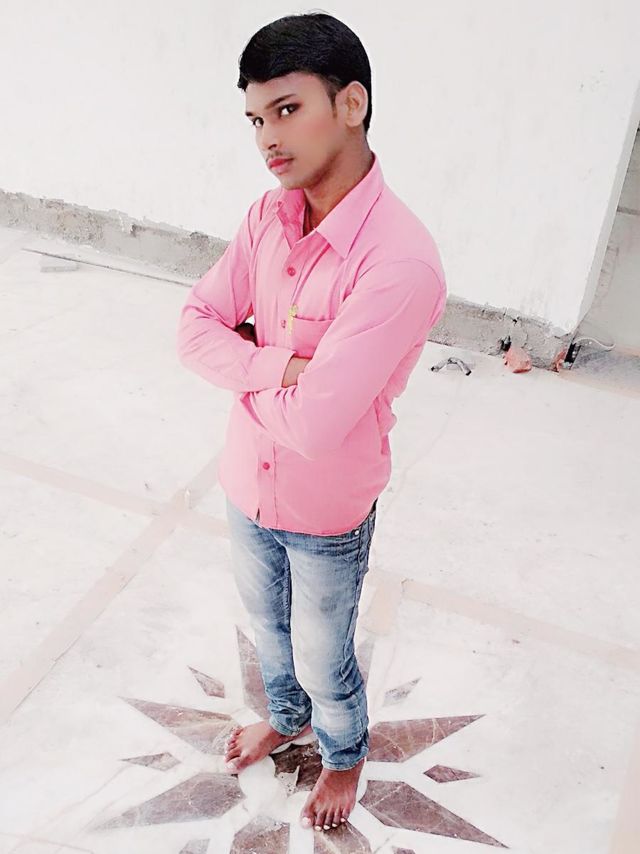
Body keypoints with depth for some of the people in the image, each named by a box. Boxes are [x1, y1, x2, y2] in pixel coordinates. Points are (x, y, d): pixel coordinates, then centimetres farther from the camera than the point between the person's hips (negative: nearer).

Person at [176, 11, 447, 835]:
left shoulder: (400, 261, -30)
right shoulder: (268, 217, -7)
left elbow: (314, 424, -33)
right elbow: (194, 326, -9)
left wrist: (243, 360, -15)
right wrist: (280, 367, -25)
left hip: (325, 513, -6)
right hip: (246, 485, 6)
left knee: (323, 661, 20)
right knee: (268, 625, 30)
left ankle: (345, 755, 53)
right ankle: (286, 717, 62)